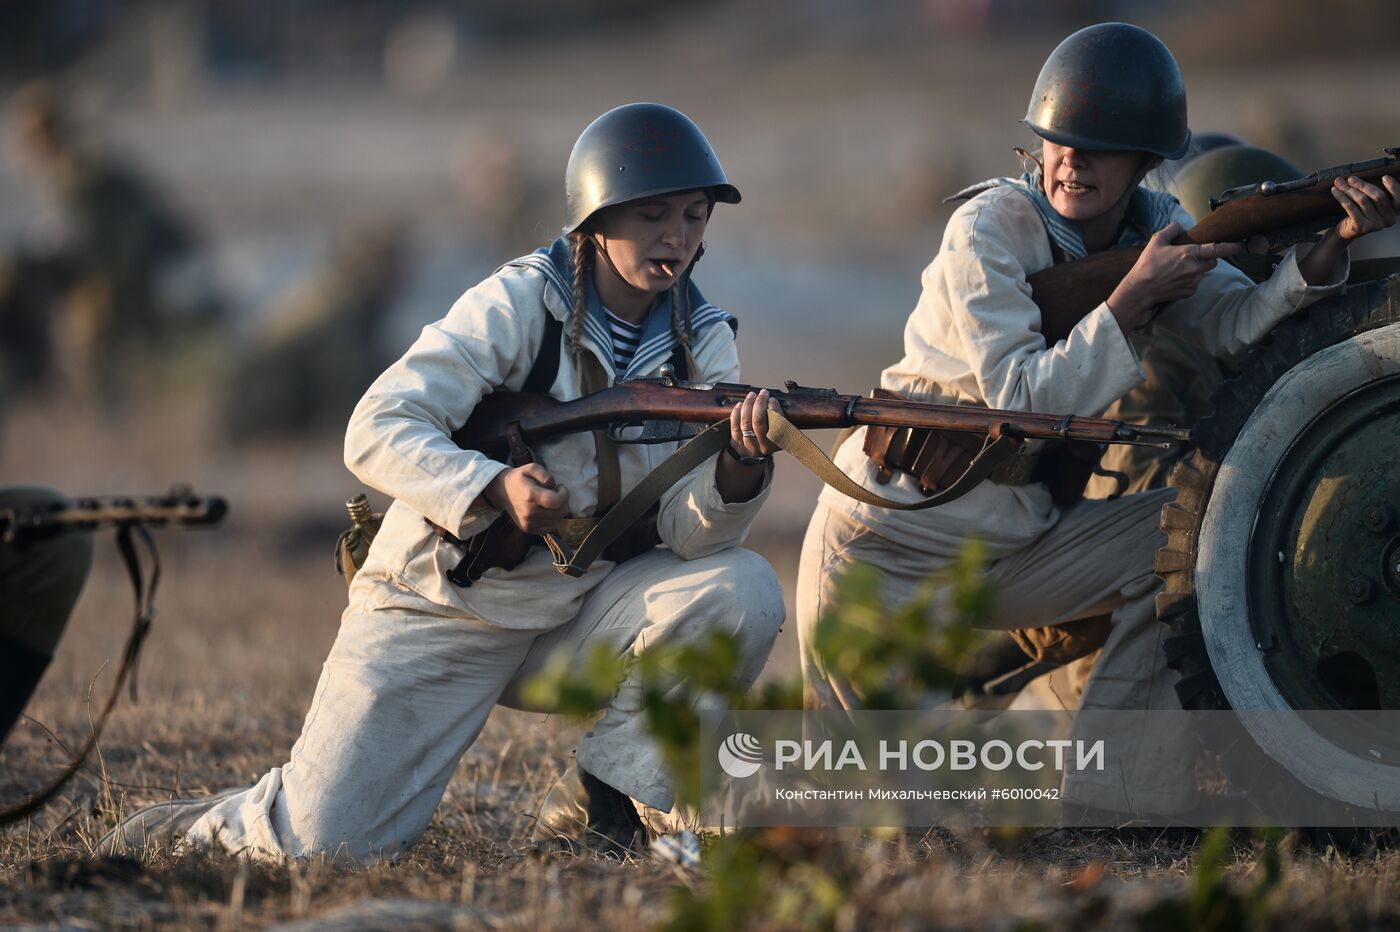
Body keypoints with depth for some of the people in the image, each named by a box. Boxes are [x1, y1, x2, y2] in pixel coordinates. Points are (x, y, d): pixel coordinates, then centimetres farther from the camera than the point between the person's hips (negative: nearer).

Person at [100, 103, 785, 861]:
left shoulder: (702, 342, -2)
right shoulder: (519, 302, -13)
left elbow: (690, 531, -13)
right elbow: (376, 431, -20)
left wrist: (738, 468, -35)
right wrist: (493, 490, -36)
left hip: (578, 612, 4)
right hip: (443, 609, -3)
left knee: (742, 591, -23)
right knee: (326, 846, -14)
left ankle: (612, 796, -4)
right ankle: (205, 828, 22)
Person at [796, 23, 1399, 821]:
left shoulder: (1154, 229, -1)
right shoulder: (989, 230, -18)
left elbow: (1234, 321, -19)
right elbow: (1023, 397, -25)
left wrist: (1334, 245, -35)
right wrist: (1134, 300, -29)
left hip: (1015, 534, 5)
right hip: (890, 538, -5)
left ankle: (1103, 815, -11)